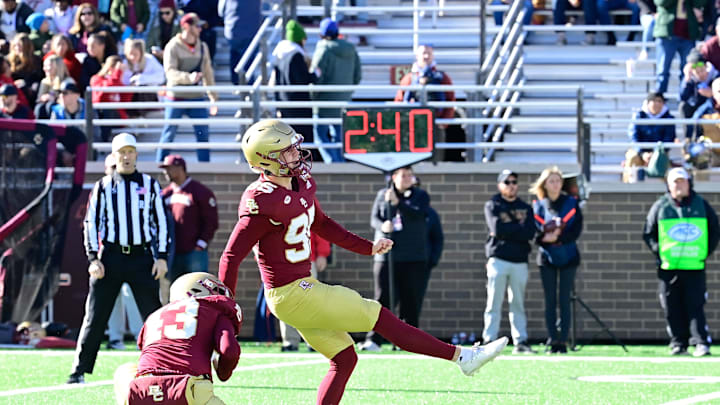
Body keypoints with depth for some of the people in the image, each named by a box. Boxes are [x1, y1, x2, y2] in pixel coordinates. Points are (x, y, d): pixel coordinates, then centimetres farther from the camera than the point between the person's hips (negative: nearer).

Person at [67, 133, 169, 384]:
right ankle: (79, 371, 3)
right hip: (110, 257, 0)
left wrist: (162, 257, 0)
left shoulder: (150, 185, 9)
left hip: (141, 257, 0)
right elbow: (91, 224, 6)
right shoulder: (103, 187, 8)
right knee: (95, 317, -2)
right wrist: (93, 259, -4)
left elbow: (161, 221, 9)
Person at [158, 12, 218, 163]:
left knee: (203, 133, 2)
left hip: (196, 97, 5)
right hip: (176, 96, -4)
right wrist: (189, 77, -35)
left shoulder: (202, 47, 8)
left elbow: (208, 72, 14)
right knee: (169, 133, 1)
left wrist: (213, 97, 12)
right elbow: (170, 72, -19)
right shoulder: (173, 47, -8)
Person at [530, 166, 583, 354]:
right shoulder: (538, 205, 6)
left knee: (564, 300, -3)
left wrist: (559, 238, -19)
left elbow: (577, 229, -4)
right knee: (550, 301, 0)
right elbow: (533, 231, 2)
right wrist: (544, 238, -19)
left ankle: (563, 340, -2)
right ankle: (552, 340, 3)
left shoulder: (571, 203, 3)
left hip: (567, 256, -1)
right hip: (547, 257, 1)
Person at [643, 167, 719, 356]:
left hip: (695, 265, -1)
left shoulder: (701, 205, 7)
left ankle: (701, 343, -9)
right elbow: (648, 234, 11)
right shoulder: (660, 206, 7)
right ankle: (678, 344, 6)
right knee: (672, 309, 0)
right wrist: (659, 252, 0)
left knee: (695, 305, -8)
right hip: (668, 267, 1)